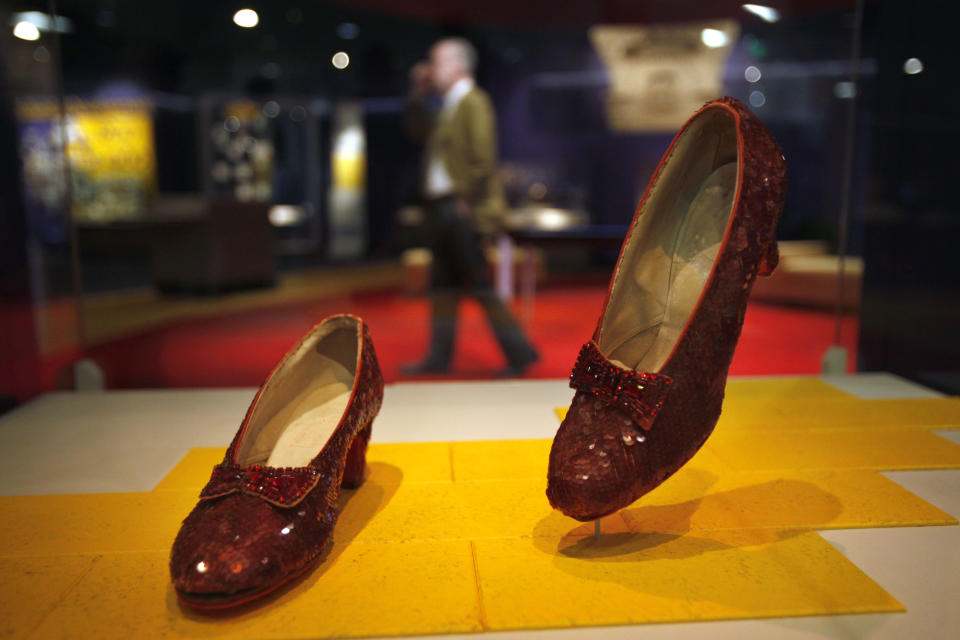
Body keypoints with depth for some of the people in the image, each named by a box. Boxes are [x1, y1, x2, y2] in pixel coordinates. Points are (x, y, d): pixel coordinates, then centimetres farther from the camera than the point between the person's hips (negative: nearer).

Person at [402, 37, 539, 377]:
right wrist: (418, 93, 17)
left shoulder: (473, 102, -11)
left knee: (477, 284, -6)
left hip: (462, 210, -10)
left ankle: (519, 351, 3)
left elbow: (483, 158, -19)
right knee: (443, 285, 12)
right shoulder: (449, 105, 17)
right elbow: (418, 129, 28)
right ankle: (439, 357, 20)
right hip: (443, 208, 10)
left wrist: (467, 202, -18)